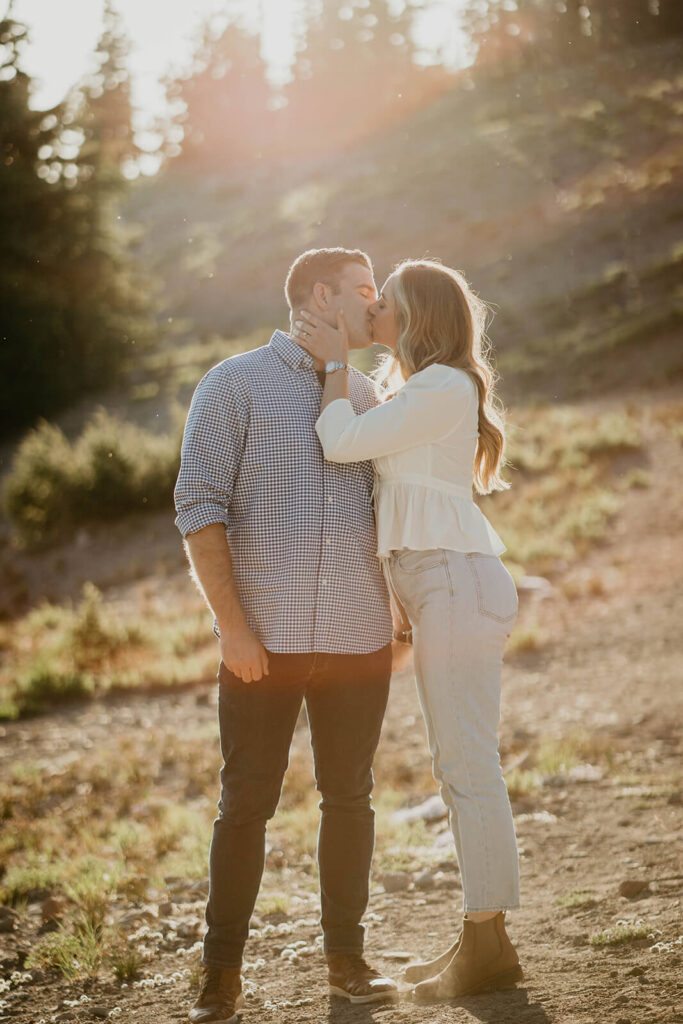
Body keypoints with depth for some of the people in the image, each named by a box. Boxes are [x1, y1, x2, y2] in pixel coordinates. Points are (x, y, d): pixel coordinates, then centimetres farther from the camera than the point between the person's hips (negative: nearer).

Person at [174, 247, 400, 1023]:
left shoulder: (364, 395, 14)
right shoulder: (235, 385, -1)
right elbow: (199, 506, -7)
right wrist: (233, 624, -14)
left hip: (358, 639, 5)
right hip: (266, 641, -4)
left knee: (349, 798, 9)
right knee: (246, 805, 0)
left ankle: (346, 959, 20)